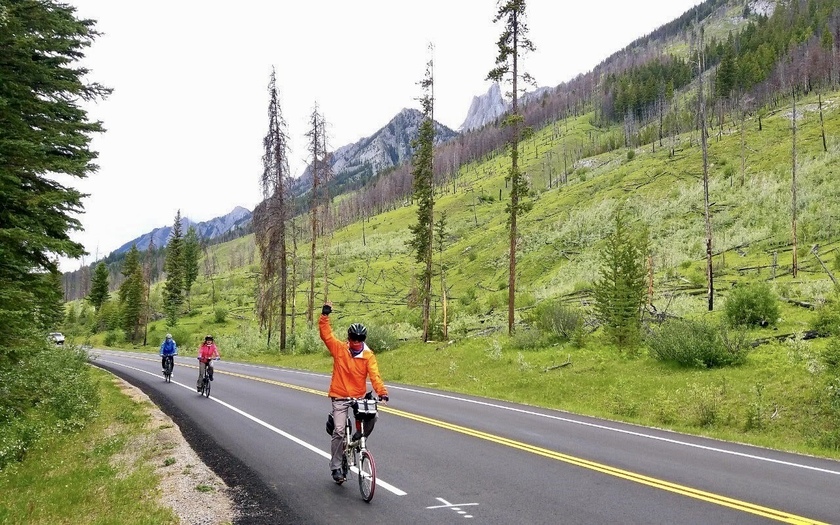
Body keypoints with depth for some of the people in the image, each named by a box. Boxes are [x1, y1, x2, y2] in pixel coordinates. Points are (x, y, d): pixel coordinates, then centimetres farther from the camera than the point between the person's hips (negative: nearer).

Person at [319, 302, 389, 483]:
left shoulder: (368, 355, -5)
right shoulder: (339, 348, -4)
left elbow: (374, 375, -16)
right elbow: (326, 334, -11)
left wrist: (381, 391, -31)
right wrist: (325, 315, -24)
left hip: (359, 396, 1)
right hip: (340, 397, -1)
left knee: (372, 417, -22)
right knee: (339, 431, -9)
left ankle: (359, 439, 9)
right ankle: (335, 467, 7)